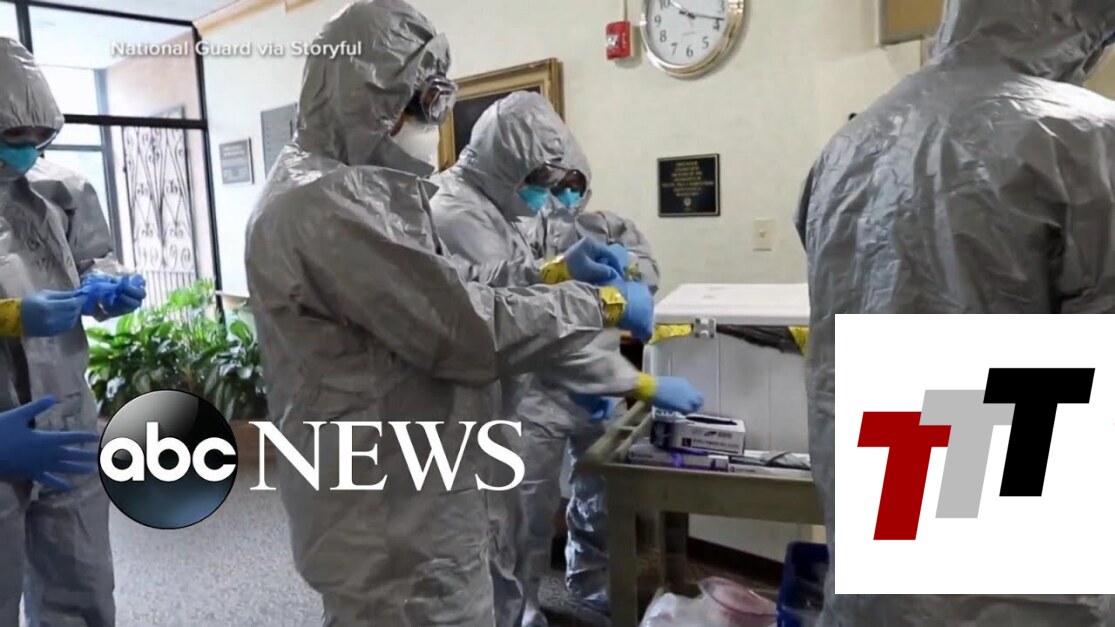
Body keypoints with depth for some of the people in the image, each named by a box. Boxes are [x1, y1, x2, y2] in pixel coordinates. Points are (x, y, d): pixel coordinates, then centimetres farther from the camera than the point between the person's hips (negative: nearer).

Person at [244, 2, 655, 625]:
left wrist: (551, 271, 8)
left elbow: (439, 284, 17)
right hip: (390, 526, -11)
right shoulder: (325, 204, -24)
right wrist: (604, 304, -15)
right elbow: (465, 329, -27)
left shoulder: (350, 187, 12)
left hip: (408, 499, 11)